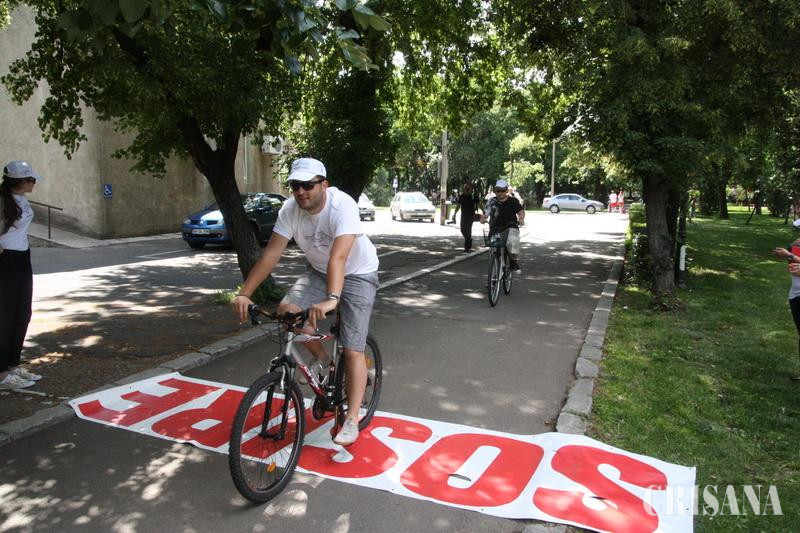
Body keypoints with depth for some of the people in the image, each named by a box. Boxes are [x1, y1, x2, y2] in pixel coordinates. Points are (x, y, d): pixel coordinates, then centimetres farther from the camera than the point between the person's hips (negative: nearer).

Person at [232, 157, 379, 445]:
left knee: (352, 350, -10)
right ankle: (321, 357, 6)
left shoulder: (342, 205, -32)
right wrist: (244, 294, -26)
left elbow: (338, 257, -44)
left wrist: (331, 299, -57)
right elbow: (271, 254, -18)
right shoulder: (290, 209, -16)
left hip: (357, 274, -5)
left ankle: (352, 419, 3)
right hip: (318, 271, 5)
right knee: (287, 309, -21)